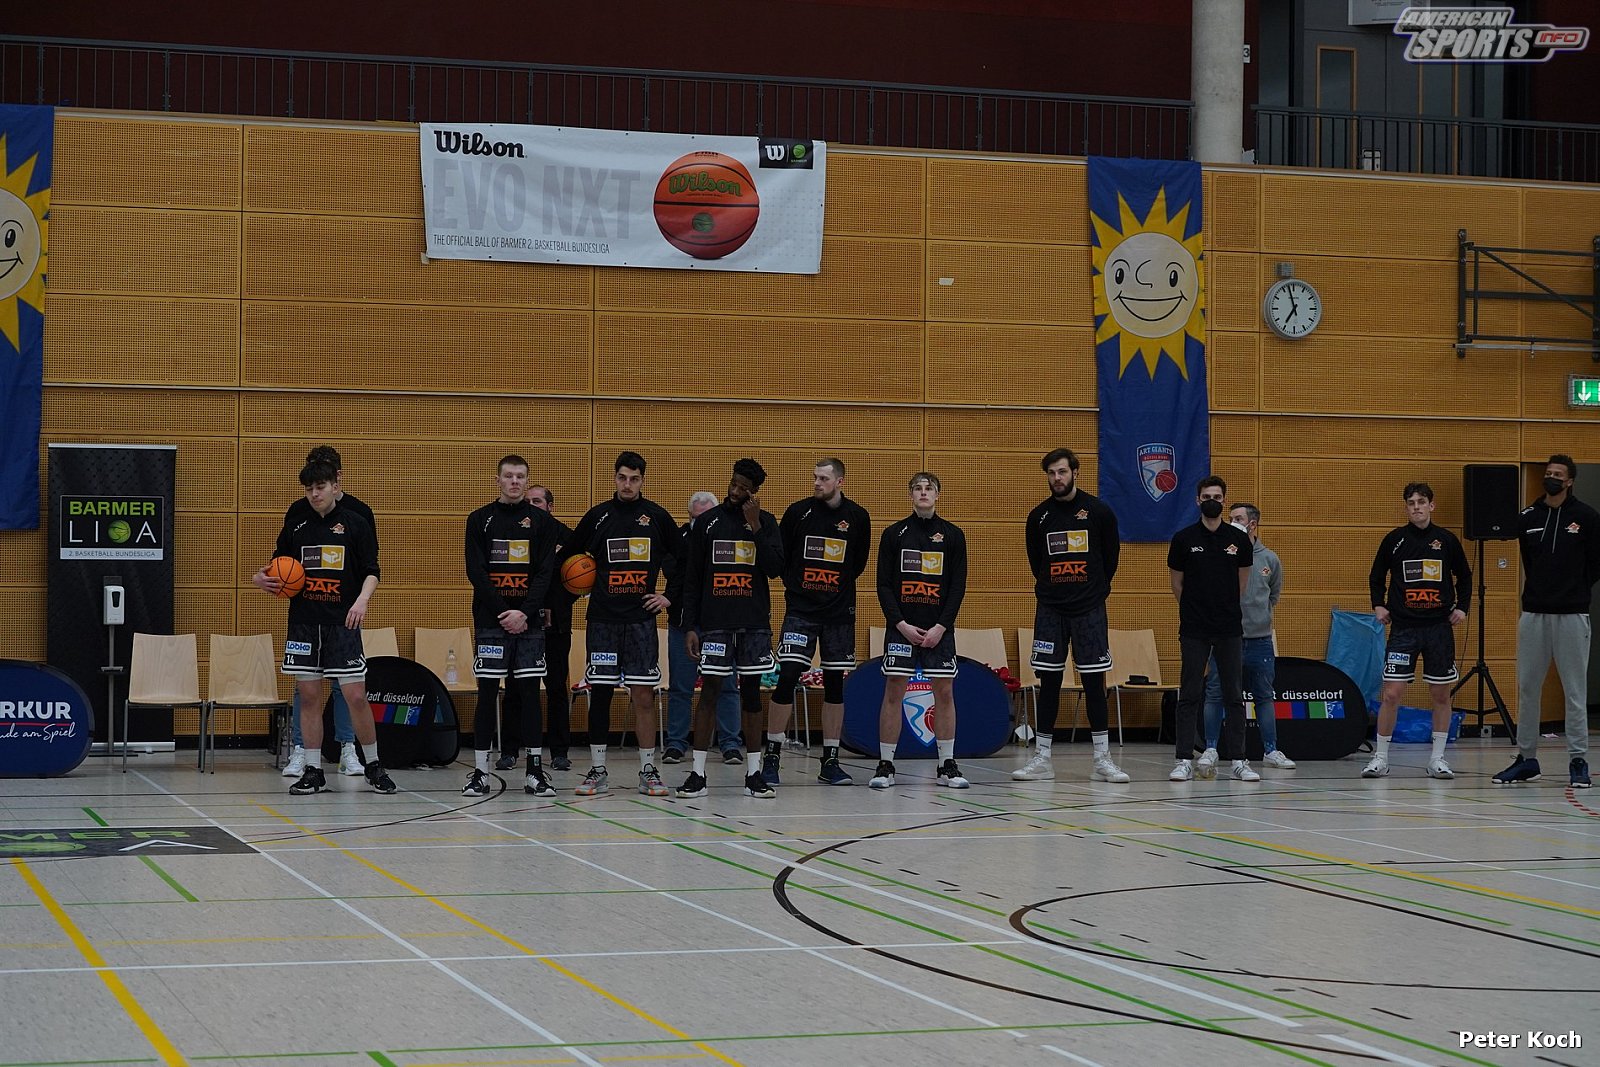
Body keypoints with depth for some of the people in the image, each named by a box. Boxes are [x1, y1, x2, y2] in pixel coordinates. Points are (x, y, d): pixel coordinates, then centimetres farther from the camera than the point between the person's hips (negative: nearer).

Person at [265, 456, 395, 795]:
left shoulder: (355, 523, 1)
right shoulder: (295, 526, 9)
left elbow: (372, 571, -1)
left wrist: (363, 599, -19)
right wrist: (270, 582, -4)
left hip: (342, 625, -3)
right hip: (303, 624, 3)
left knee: (356, 696, -5)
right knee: (309, 696, 4)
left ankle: (373, 766, 11)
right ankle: (313, 771, 12)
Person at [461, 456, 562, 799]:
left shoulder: (542, 521, 6)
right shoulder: (480, 520, 5)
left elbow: (545, 573, -1)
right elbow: (476, 572, -2)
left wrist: (524, 612, -13)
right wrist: (502, 612, -12)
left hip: (529, 621, 1)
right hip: (490, 621, -1)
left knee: (529, 692, 3)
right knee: (487, 692, -1)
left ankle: (535, 770, 7)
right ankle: (480, 773, 3)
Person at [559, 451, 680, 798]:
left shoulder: (657, 516, 4)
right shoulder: (598, 516, 6)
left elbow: (682, 561, 14)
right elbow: (566, 558, 15)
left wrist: (671, 597, 7)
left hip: (642, 618, -1)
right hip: (603, 619, 1)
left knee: (644, 694, -3)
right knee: (599, 692, 2)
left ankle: (648, 772, 4)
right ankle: (597, 772, 8)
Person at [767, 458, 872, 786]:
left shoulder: (857, 517, 2)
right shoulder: (798, 511, -2)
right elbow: (779, 556, 8)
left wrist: (840, 585, 10)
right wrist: (796, 585, 4)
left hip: (839, 613, 2)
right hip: (800, 610, -2)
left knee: (835, 685, 5)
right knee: (786, 678, -11)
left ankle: (830, 762, 12)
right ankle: (771, 758, -2)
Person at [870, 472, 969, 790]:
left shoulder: (953, 535, 5)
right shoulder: (894, 534, 4)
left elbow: (959, 586, 2)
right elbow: (883, 585, 1)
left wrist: (941, 627, -8)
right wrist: (902, 625, -9)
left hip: (939, 629, 1)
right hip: (901, 627, -1)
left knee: (944, 692, 1)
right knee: (893, 691, -2)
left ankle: (947, 766, 9)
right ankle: (885, 765, 3)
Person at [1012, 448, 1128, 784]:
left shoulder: (1098, 511, -1)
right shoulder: (1039, 516, 4)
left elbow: (1112, 554, 9)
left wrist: (1095, 590, 10)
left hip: (1089, 608, -2)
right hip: (1050, 609, 2)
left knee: (1094, 681, -2)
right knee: (1049, 682, 3)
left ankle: (1102, 759, 1)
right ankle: (1042, 758, 6)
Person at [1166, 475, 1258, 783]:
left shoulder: (1239, 539, 3)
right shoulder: (1183, 538, 0)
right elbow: (1177, 584, 10)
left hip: (1230, 629, 1)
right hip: (1194, 630, -1)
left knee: (1234, 696, 3)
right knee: (1189, 695, 0)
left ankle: (1239, 761, 6)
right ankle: (1185, 760, 3)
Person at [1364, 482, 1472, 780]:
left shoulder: (1447, 540, 4)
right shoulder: (1394, 539, 2)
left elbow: (1464, 577, 16)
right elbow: (1377, 576, 14)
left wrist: (1462, 607, 5)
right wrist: (1378, 605, 2)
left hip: (1439, 627, 1)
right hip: (1403, 627, -1)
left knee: (1441, 694, 4)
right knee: (1391, 693, -6)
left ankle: (1437, 758, 13)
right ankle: (1380, 757, 4)